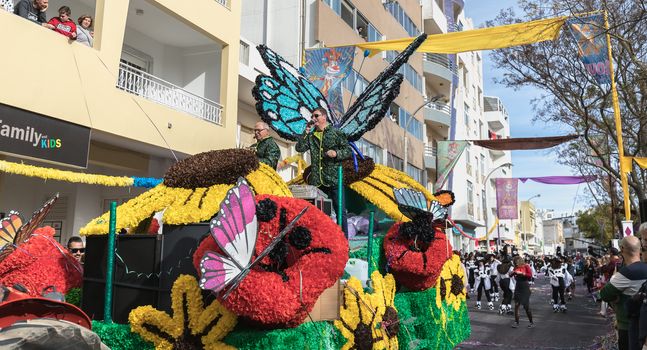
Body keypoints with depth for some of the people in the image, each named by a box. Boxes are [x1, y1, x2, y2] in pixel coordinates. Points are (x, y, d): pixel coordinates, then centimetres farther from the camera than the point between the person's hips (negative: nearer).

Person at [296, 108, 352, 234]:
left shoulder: (336, 133, 2)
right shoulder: (311, 136, 14)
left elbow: (349, 151, 1)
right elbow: (299, 148, 1)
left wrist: (336, 153, -16)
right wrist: (306, 132, -2)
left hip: (334, 180, -4)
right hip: (317, 181, 4)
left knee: (340, 211, -1)